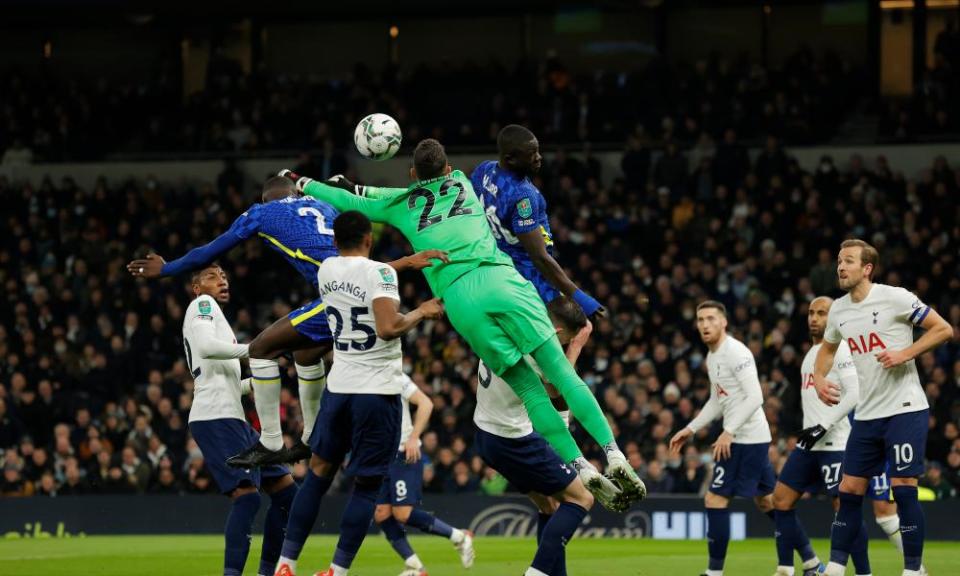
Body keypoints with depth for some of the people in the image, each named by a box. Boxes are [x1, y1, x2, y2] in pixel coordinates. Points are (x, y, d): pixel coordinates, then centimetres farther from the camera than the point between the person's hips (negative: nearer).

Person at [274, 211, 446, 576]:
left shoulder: (326, 270, 7)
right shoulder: (380, 273, -13)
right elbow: (388, 327, -25)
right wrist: (421, 313, -8)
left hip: (338, 387, 5)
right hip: (378, 392, -5)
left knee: (319, 472, 17)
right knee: (366, 485, 3)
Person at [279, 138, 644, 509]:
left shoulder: (401, 204, 23)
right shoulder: (460, 183, 28)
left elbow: (348, 202, 35)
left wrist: (302, 184, 51)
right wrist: (359, 188, 50)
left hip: (457, 296, 0)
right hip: (499, 279, 0)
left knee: (529, 389, 2)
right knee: (562, 374, -4)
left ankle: (582, 468, -8)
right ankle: (613, 454, -17)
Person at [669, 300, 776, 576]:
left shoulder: (736, 352, -15)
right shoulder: (712, 357, 15)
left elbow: (755, 398, -22)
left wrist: (729, 432, -25)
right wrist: (691, 429, 21)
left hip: (745, 439, -10)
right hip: (755, 439, 10)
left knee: (715, 499, -9)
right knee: (766, 500, 16)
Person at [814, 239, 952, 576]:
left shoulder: (894, 298, -11)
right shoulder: (838, 311, 9)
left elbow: (943, 330, -9)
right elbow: (827, 348, 27)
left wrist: (905, 353, -19)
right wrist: (819, 379, 8)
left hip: (904, 409, -6)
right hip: (866, 415, 6)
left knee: (903, 489, -10)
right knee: (849, 490, 5)